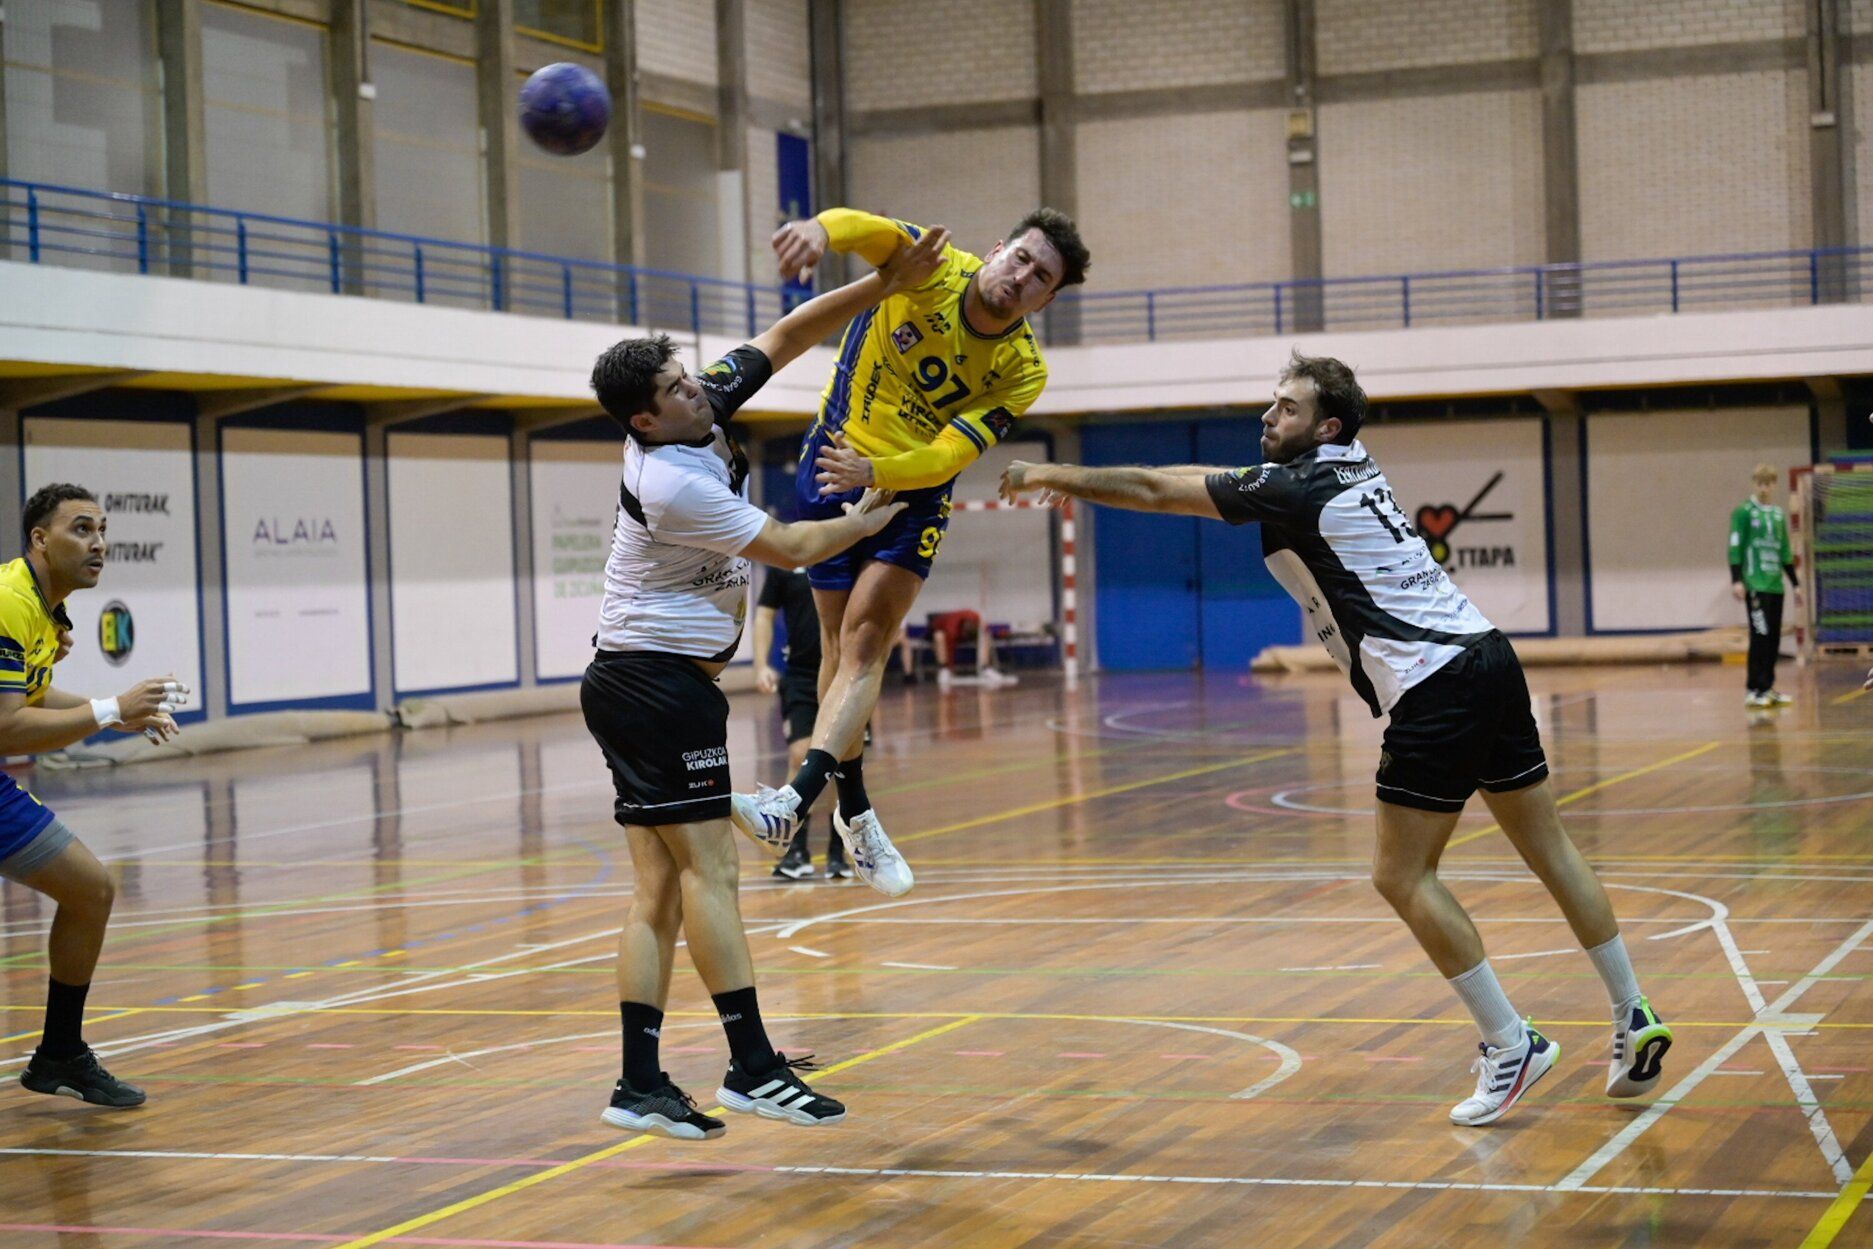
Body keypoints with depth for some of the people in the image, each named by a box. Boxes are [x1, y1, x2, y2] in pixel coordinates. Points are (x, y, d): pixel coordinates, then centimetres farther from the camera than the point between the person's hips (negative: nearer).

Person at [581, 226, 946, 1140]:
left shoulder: (704, 411, 4)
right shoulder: (673, 484, -21)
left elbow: (785, 337, 10)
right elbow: (793, 549, -12)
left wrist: (887, 283, 0)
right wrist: (873, 518, 4)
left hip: (632, 681, 9)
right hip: (660, 682, -9)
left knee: (660, 886, 4)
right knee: (708, 869, -8)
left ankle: (639, 1084, 2)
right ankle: (752, 1067, -6)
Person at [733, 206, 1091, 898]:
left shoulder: (1022, 371, -14)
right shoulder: (932, 270, -14)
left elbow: (950, 454, -23)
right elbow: (868, 229, -34)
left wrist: (876, 472, -41)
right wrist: (820, 230, -58)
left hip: (914, 492, -1)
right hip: (833, 464, 1)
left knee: (865, 641, -17)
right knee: (842, 642, 5)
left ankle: (792, 803, -29)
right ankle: (853, 808, 18)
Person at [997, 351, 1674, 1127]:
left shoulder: (1296, 488, -6)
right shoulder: (1350, 470, 18)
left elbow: (1153, 491, -3)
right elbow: (1199, 481, 29)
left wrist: (1055, 477, 10)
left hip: (1436, 686, -9)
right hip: (1485, 657, 9)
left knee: (1403, 877, -2)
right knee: (1549, 851, 12)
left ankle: (1510, 1046, -2)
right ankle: (1634, 1019, 16)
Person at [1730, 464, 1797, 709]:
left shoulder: (1778, 514, 15)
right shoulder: (1743, 512, -3)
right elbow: (1735, 548, -6)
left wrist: (1795, 583, 21)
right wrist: (1736, 580, -14)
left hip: (1775, 585, 6)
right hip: (1755, 585, -6)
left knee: (1773, 638, 6)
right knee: (1761, 635, -11)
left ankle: (1767, 688, 12)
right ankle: (1754, 690, -8)